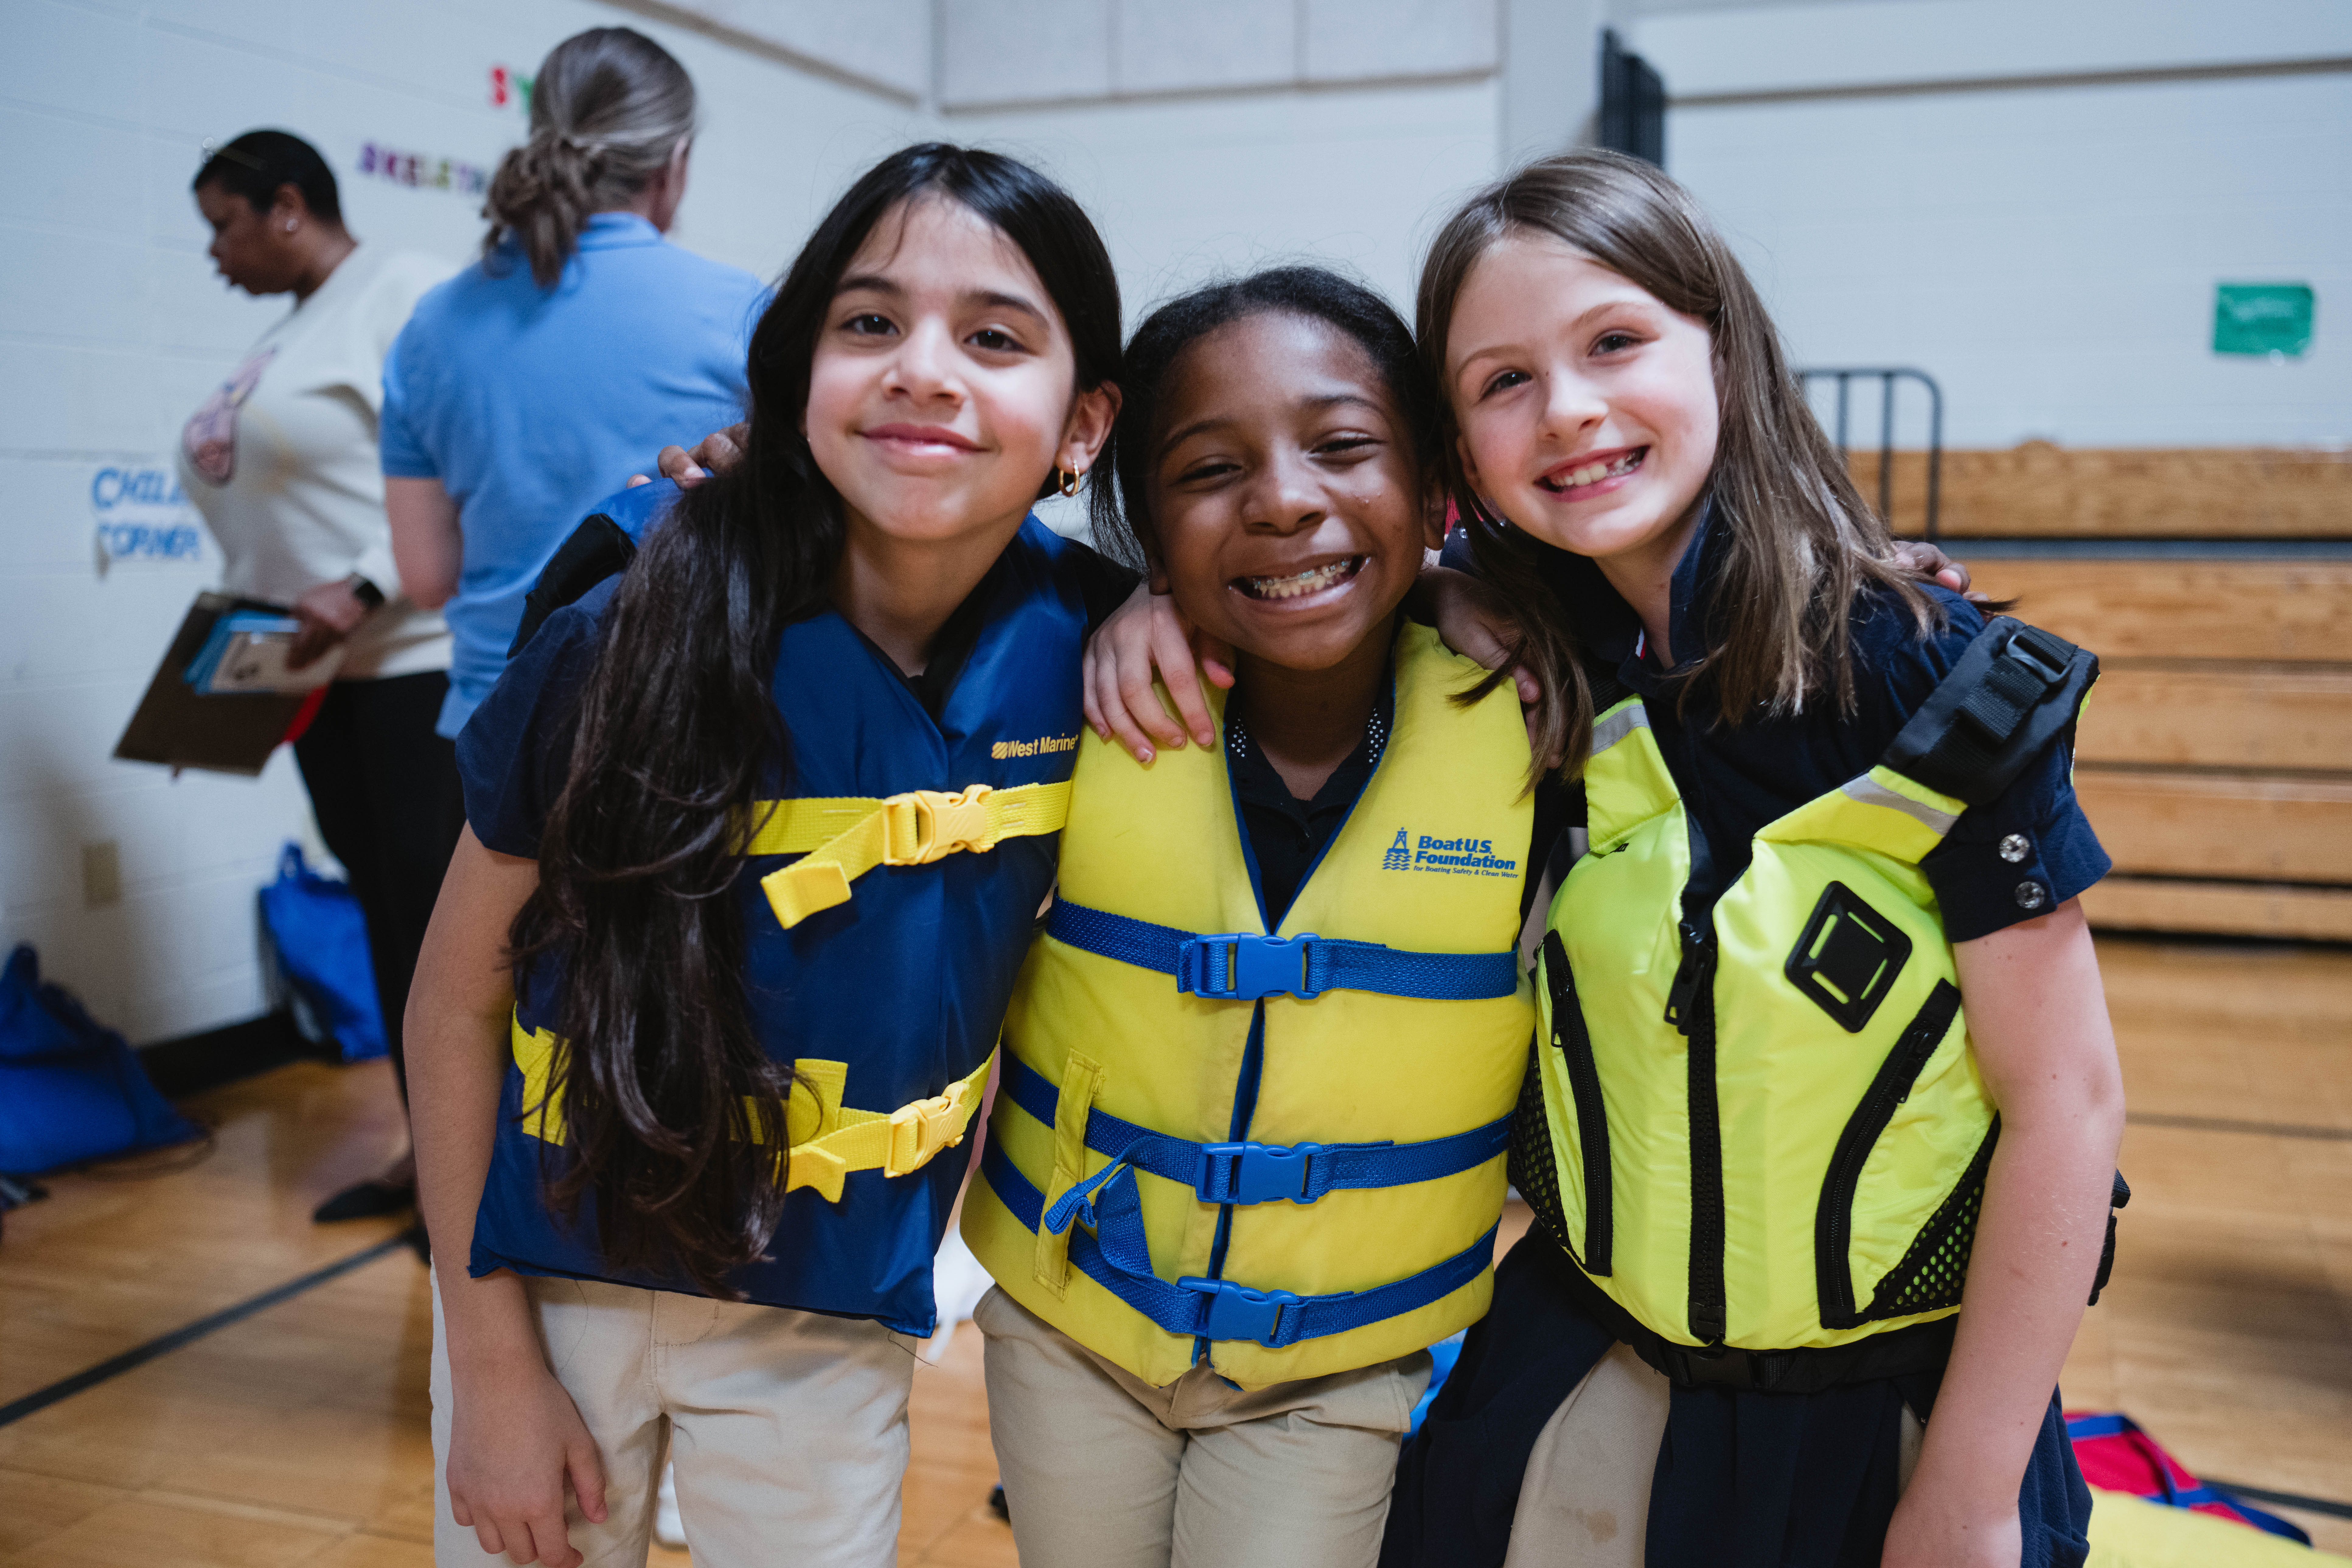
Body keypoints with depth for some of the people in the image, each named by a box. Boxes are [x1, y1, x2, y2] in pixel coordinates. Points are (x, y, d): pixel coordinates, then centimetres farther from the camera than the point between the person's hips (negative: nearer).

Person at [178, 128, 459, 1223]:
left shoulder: (403, 292, -8)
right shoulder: (291, 330, 20)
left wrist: (364, 589, -25)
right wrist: (249, 619, 9)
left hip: (419, 657, -9)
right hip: (321, 667, 9)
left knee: (439, 900, -6)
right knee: (384, 905, 11)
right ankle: (428, 1143, 20)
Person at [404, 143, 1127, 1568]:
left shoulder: (1079, 640, -16)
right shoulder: (632, 640, -21)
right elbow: (459, 1000, -10)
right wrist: (492, 1365, -7)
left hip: (834, 1319, 1)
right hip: (552, 1273, -1)